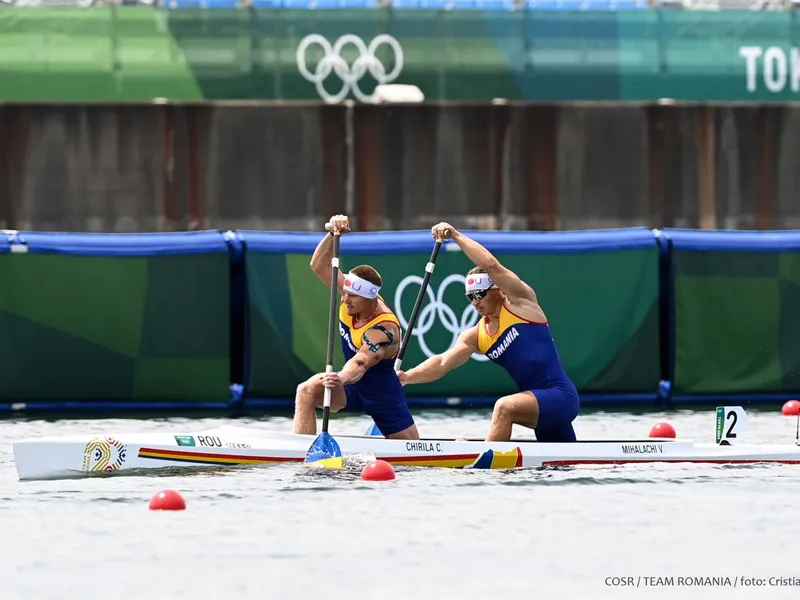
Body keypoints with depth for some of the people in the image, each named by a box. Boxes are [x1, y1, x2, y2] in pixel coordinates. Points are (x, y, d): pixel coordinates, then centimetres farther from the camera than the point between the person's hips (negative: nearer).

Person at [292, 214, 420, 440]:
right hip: (352, 388, 5)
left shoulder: (383, 330, -33)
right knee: (307, 391, -26)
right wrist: (332, 235, -30)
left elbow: (361, 362, -51)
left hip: (383, 396, -5)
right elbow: (319, 266, -13)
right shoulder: (355, 297, -13)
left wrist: (341, 379, -72)